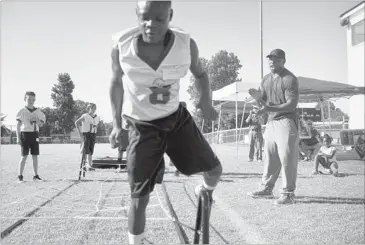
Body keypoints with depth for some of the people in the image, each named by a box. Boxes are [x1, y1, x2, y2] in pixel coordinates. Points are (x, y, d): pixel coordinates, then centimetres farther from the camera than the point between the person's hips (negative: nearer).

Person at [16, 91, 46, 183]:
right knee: (24, 156, -3)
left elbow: (41, 124, 6)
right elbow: (18, 125, -2)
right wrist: (18, 137, -7)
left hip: (35, 135, 3)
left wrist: (36, 119, -14)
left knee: (35, 156, 5)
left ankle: (36, 175, 13)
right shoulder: (22, 111, -1)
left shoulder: (38, 111, 8)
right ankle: (20, 176, 5)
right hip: (25, 134, -3)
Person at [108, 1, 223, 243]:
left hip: (177, 117, 2)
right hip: (143, 127, -2)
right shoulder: (121, 46, -20)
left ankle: (206, 192, 44)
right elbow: (117, 82, 0)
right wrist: (116, 123, 1)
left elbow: (200, 73, 5)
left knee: (215, 169, 6)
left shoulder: (186, 44, -17)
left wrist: (207, 100, -11)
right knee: (139, 198, -3)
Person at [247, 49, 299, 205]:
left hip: (286, 121, -7)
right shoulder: (266, 80, 15)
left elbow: (292, 104, -18)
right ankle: (266, 188, 20)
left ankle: (288, 194, -3)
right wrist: (257, 97, -3)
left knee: (287, 159, -7)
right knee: (270, 158, 11)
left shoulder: (289, 79, -9)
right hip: (271, 122, 7)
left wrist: (270, 108, -28)